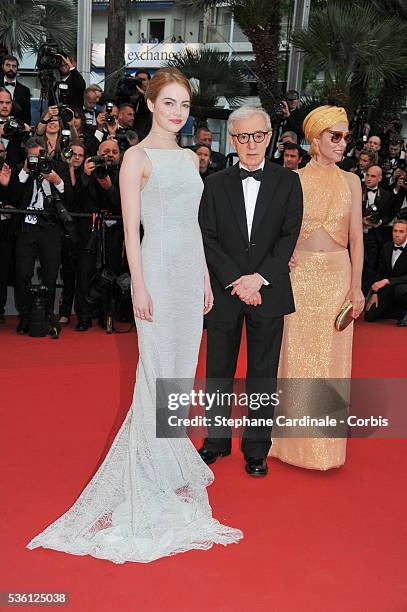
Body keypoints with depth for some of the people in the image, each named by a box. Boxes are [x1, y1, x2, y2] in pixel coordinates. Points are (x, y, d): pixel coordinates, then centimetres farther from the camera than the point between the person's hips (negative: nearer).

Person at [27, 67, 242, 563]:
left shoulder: (188, 158, 16)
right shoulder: (138, 157, -4)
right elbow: (131, 228, -9)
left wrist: (206, 278, 13)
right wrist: (139, 286, -15)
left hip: (191, 271, 7)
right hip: (158, 269, -7)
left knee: (182, 370, 12)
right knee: (158, 373, -1)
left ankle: (171, 459, 27)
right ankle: (155, 473, 13)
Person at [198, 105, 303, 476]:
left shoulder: (288, 182, 4)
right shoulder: (216, 184, 5)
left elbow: (290, 236, -3)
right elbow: (208, 239, -1)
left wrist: (259, 277, -14)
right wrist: (236, 281, -12)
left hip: (268, 292, -1)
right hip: (225, 292, 1)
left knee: (263, 373, 7)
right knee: (218, 370, 10)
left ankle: (256, 449, 21)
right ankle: (217, 440, 27)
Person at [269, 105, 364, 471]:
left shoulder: (350, 182, 7)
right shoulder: (294, 180, 2)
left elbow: (356, 237, 4)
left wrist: (356, 286, -2)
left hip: (337, 276, 2)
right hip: (299, 275, -1)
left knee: (331, 356, 6)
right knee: (296, 355, 4)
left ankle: (326, 440, 20)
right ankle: (294, 437, 18)